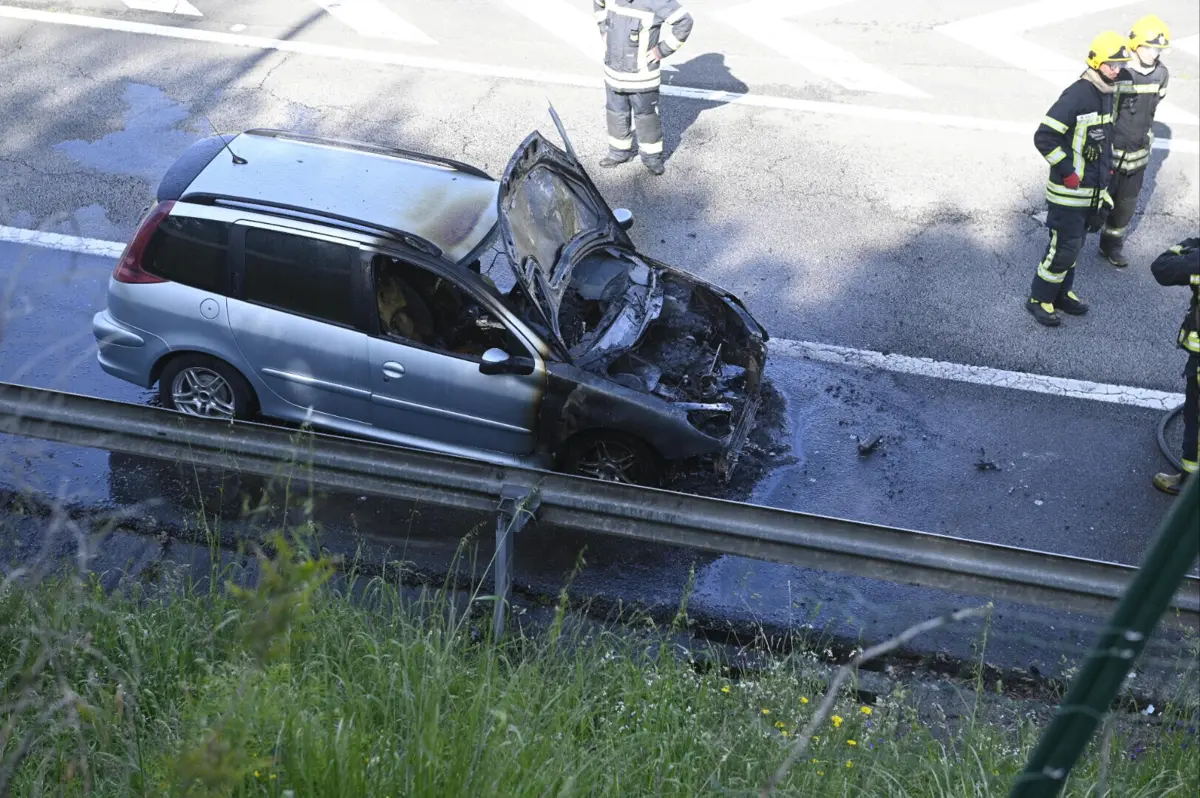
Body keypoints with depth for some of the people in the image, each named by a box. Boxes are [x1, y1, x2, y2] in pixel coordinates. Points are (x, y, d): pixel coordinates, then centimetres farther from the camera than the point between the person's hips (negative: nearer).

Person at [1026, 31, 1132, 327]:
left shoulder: (1107, 95, 9)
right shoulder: (1076, 96, -20)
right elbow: (1044, 137, -23)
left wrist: (1107, 167, 18)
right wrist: (1067, 171, -20)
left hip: (1094, 191, 8)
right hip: (1069, 192, -8)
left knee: (1074, 244, 19)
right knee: (1064, 248, -3)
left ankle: (1061, 293, 34)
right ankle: (1039, 299, 12)